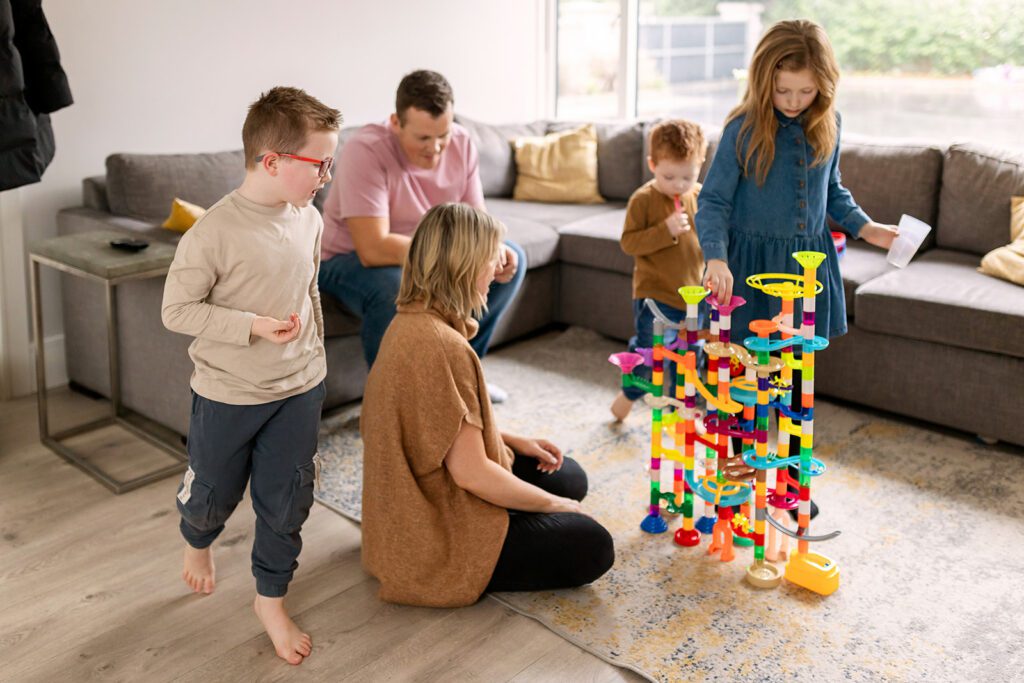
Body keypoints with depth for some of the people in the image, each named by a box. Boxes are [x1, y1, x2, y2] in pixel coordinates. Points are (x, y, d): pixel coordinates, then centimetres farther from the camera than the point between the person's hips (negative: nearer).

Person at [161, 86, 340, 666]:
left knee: (287, 503, 11)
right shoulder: (214, 232, -22)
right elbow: (177, 310, -16)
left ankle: (272, 601, 32)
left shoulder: (309, 221, -3)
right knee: (214, 492, 18)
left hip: (299, 390, 4)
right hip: (228, 395, -4)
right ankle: (198, 542, 53)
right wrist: (253, 325, -24)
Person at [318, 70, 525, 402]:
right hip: (351, 259, -6)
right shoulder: (365, 151, -30)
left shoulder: (461, 144, -11)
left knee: (513, 258, -4)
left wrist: (495, 249, -29)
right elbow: (374, 250, -38)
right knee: (394, 290, -39)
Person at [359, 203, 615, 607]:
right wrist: (554, 505, -12)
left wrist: (513, 440, 9)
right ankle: (470, 573, -1)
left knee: (570, 477, 18)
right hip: (436, 539, -10)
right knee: (592, 547, -5)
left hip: (419, 503, 10)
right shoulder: (442, 346, -29)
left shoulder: (411, 323, 2)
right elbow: (470, 472, -26)